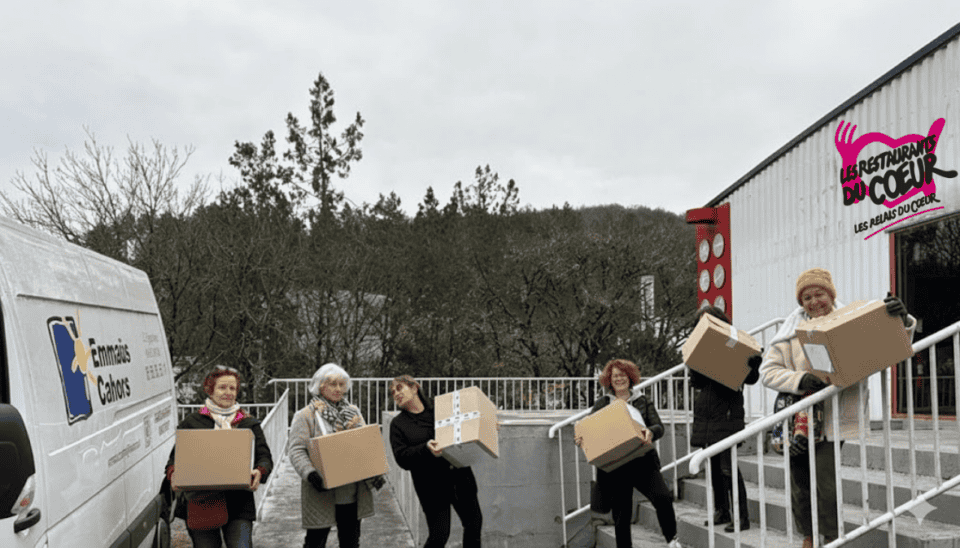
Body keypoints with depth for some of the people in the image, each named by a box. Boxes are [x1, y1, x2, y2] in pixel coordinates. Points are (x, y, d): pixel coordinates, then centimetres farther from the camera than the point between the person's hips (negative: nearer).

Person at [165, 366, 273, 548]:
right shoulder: (191, 422, 10)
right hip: (199, 504, 0)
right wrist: (174, 475, -13)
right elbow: (175, 458, 9)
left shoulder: (249, 424, 12)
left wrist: (259, 472, -15)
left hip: (239, 504, 0)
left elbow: (265, 457, 7)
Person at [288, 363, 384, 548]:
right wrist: (310, 474, -26)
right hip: (323, 493, -5)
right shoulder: (306, 415, -3)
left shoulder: (353, 413, 12)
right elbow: (296, 450, -11)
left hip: (353, 493, 5)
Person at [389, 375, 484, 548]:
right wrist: (426, 449, -24)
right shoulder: (398, 424, 3)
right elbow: (402, 458, -9)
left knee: (474, 522, 10)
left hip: (459, 475, 3)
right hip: (432, 485, -3)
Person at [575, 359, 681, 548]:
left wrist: (651, 432, -21)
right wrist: (579, 439, -17)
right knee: (621, 514, 3)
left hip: (643, 462, 0)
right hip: (615, 467, 0)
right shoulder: (602, 404, 11)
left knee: (663, 497, -18)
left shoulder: (642, 401, 12)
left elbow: (659, 426, 3)